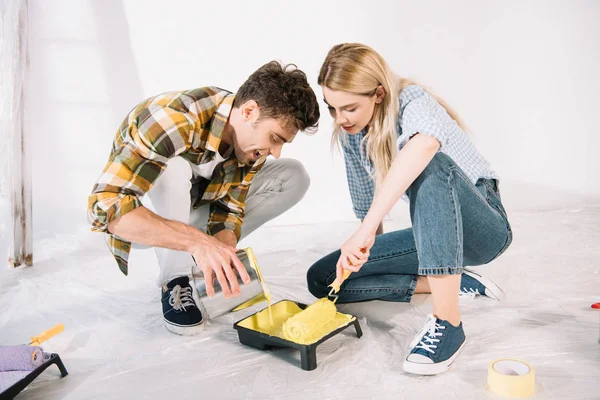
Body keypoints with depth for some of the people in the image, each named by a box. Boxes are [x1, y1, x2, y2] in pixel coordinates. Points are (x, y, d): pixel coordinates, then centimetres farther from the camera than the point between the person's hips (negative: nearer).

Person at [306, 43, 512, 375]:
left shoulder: (413, 102, -22)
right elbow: (365, 205, 9)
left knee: (431, 165, -38)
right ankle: (453, 279, -5)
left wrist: (366, 231, -52)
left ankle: (447, 321, -36)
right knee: (321, 279, -5)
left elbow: (424, 144, -48)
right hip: (435, 235, 7)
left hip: (484, 228, -6)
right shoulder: (350, 133, -2)